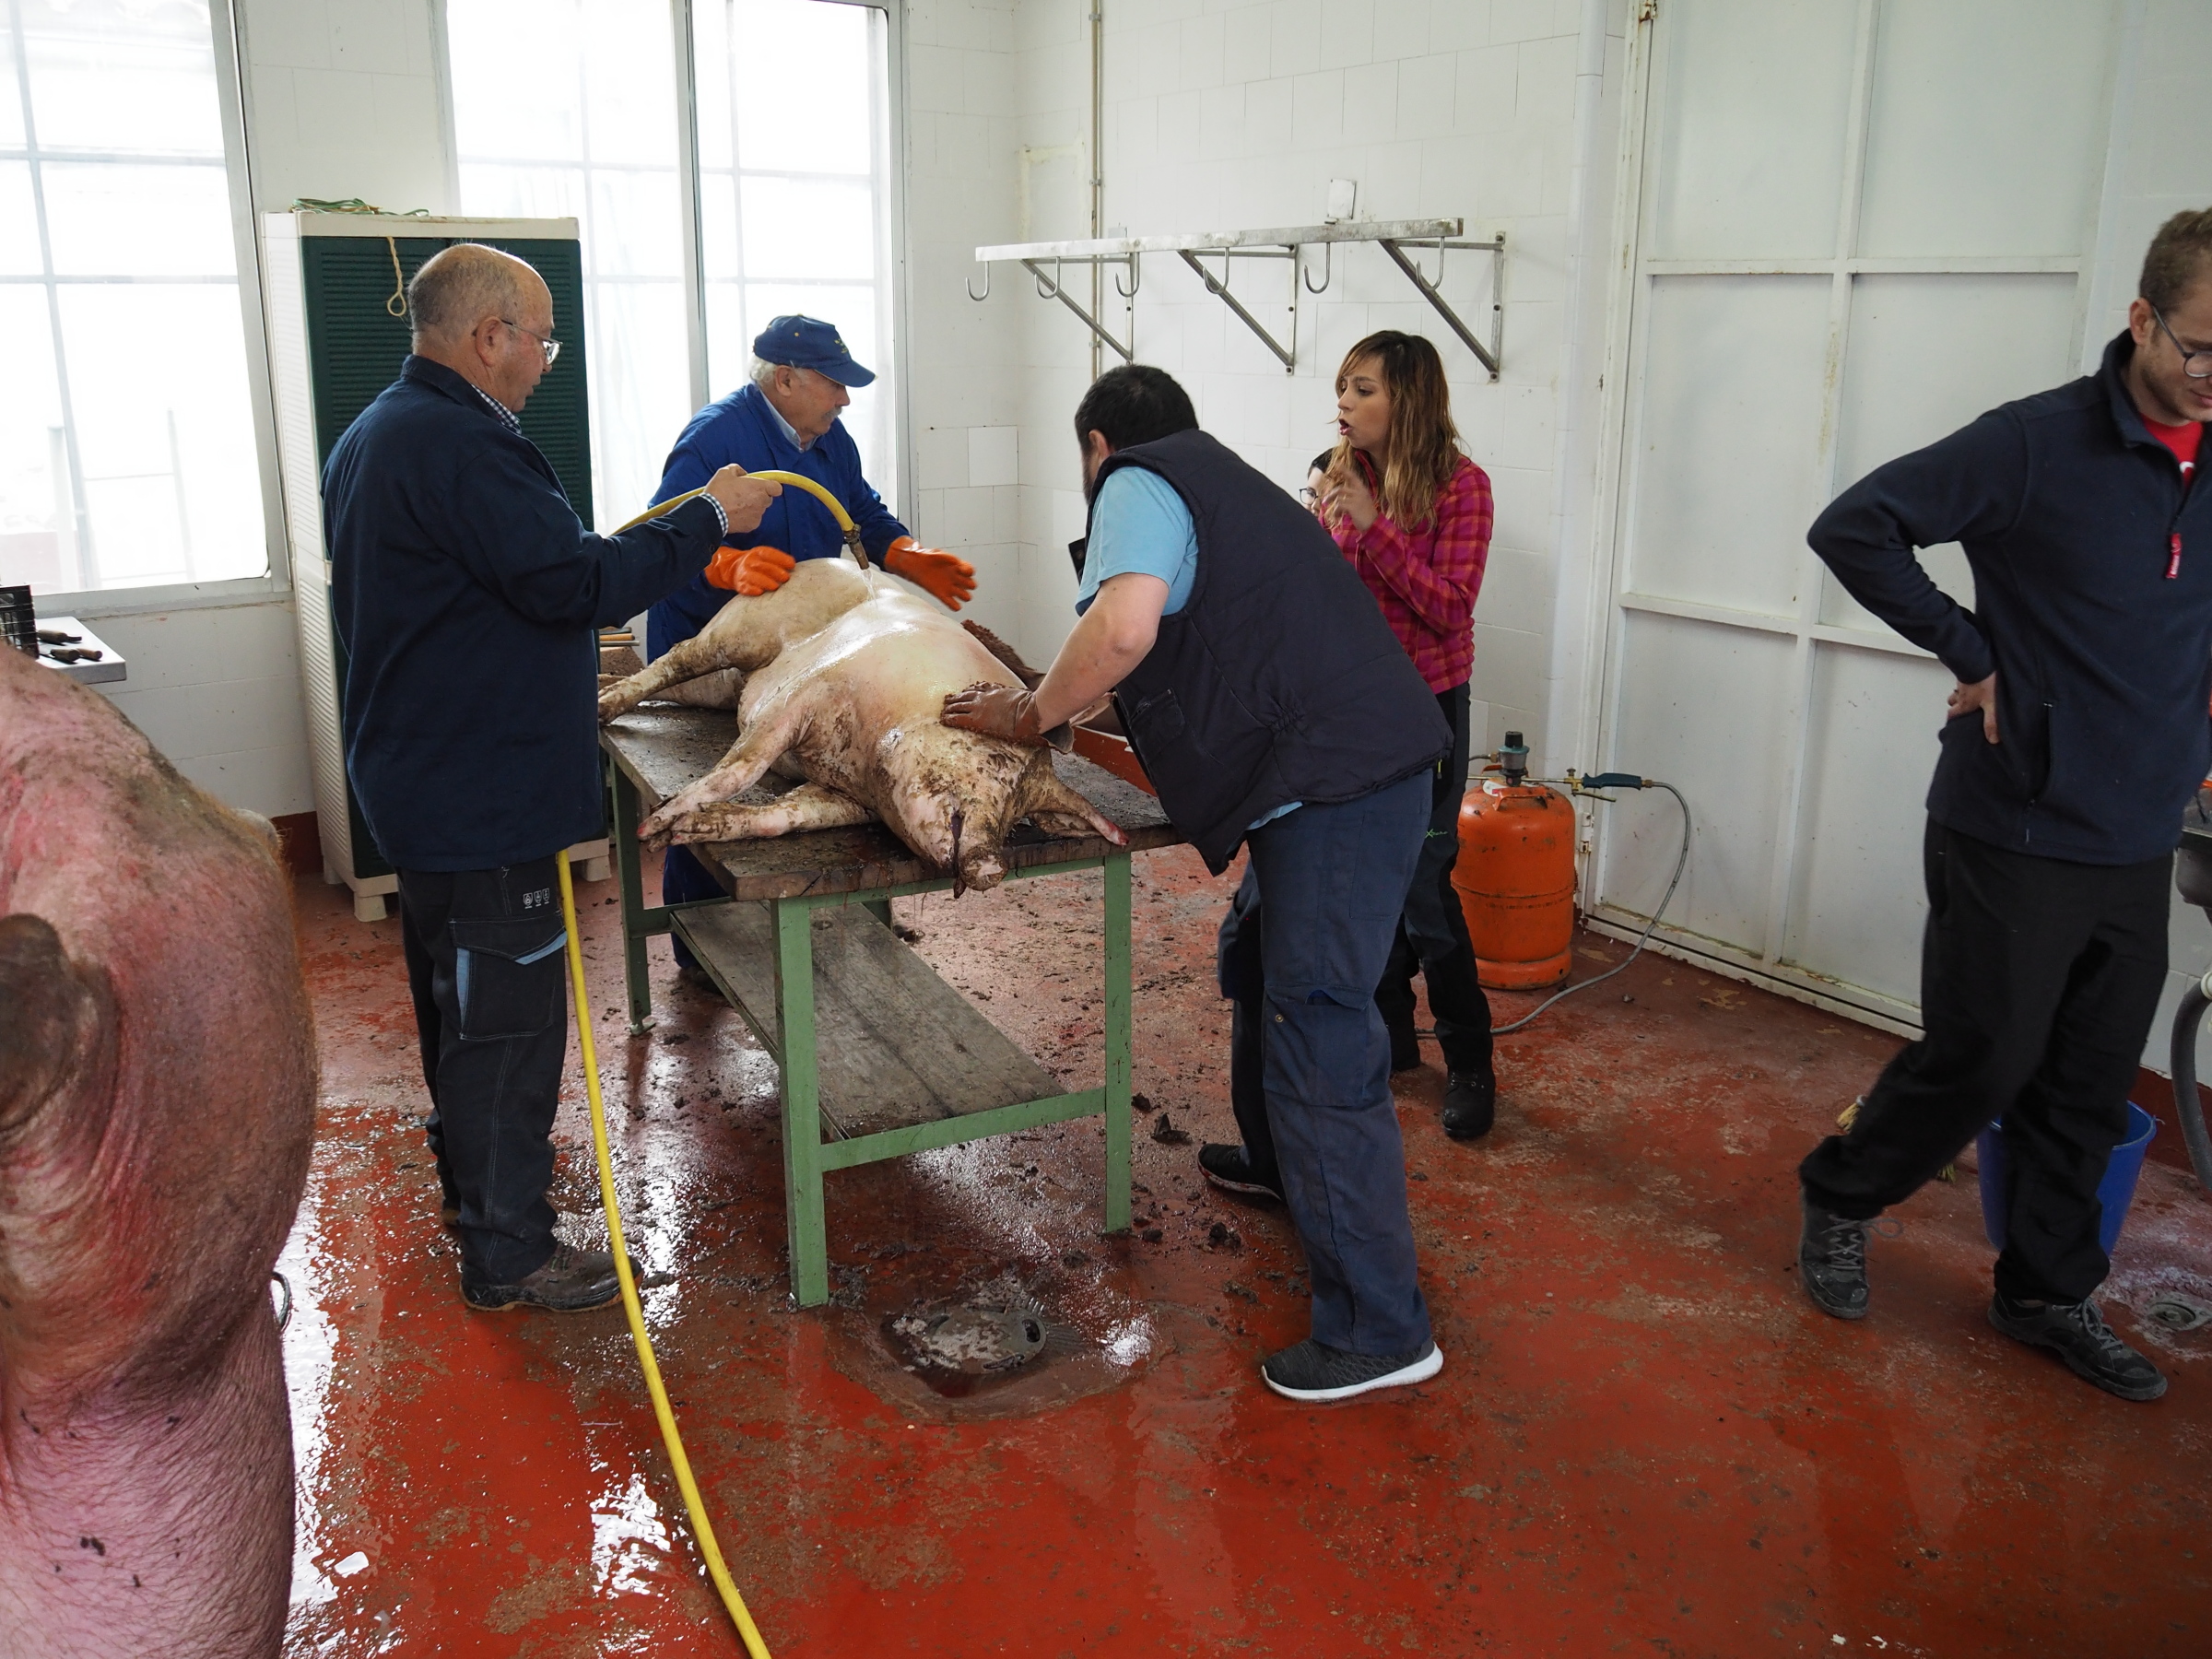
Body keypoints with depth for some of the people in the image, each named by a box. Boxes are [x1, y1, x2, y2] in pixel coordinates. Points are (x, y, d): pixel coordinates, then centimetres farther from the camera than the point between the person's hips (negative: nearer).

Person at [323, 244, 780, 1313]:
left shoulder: (372, 437, 13)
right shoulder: (463, 444, -23)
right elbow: (575, 585, -26)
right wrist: (711, 517, -17)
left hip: (419, 775, 11)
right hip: (485, 796, -11)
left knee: (458, 1000, 23)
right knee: (507, 1015, -1)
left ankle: (473, 1183, 41)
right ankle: (507, 1253, 10)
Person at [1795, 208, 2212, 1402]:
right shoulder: (2040, 444, -13)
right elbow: (1854, 528, -14)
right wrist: (1972, 653, -14)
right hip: (2016, 834, -6)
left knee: (2089, 1090, 14)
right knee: (1981, 1062, 4)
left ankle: (2049, 1292, 32)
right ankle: (1840, 1202, 29)